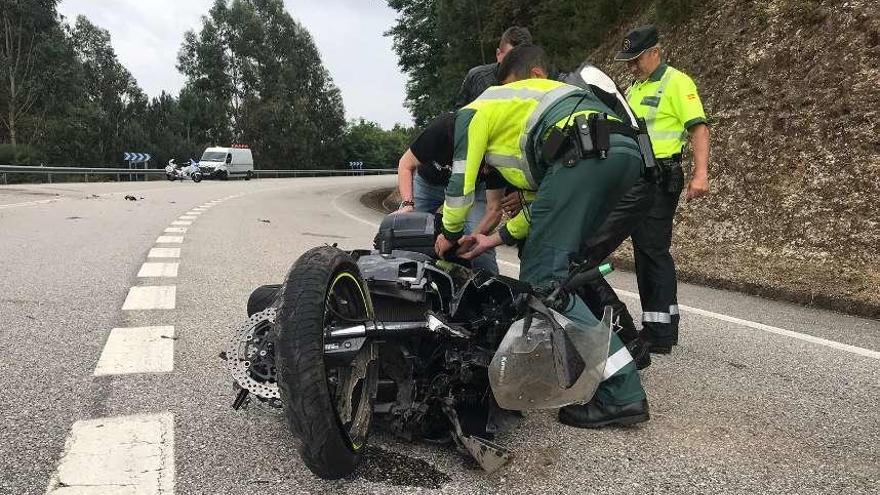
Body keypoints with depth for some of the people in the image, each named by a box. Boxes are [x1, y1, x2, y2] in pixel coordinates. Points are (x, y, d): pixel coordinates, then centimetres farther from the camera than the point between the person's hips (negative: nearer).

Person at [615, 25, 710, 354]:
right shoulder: (634, 88, 19)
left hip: (660, 178, -9)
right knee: (643, 251, 10)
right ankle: (652, 326, 19)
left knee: (655, 250, -11)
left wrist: (701, 173, -26)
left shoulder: (676, 83, -7)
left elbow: (699, 128, -15)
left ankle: (663, 335, -5)